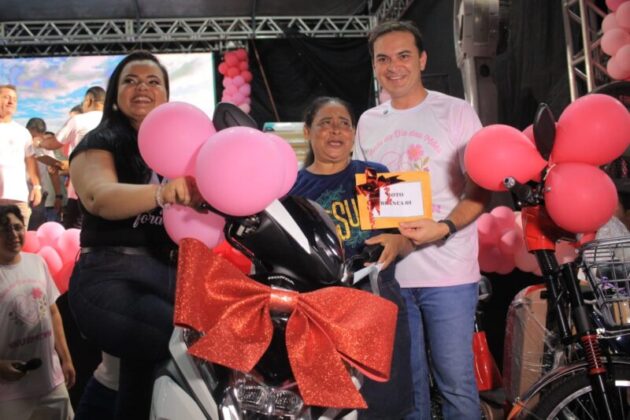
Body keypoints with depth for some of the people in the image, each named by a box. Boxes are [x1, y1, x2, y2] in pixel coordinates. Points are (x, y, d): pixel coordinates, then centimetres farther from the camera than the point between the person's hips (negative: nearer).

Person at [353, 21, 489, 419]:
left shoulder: (457, 112, 0)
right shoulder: (368, 122, 13)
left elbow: (480, 187, -4)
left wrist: (444, 228, -21)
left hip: (448, 274, -4)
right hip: (389, 270, 4)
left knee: (456, 382, 0)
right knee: (406, 383, 14)